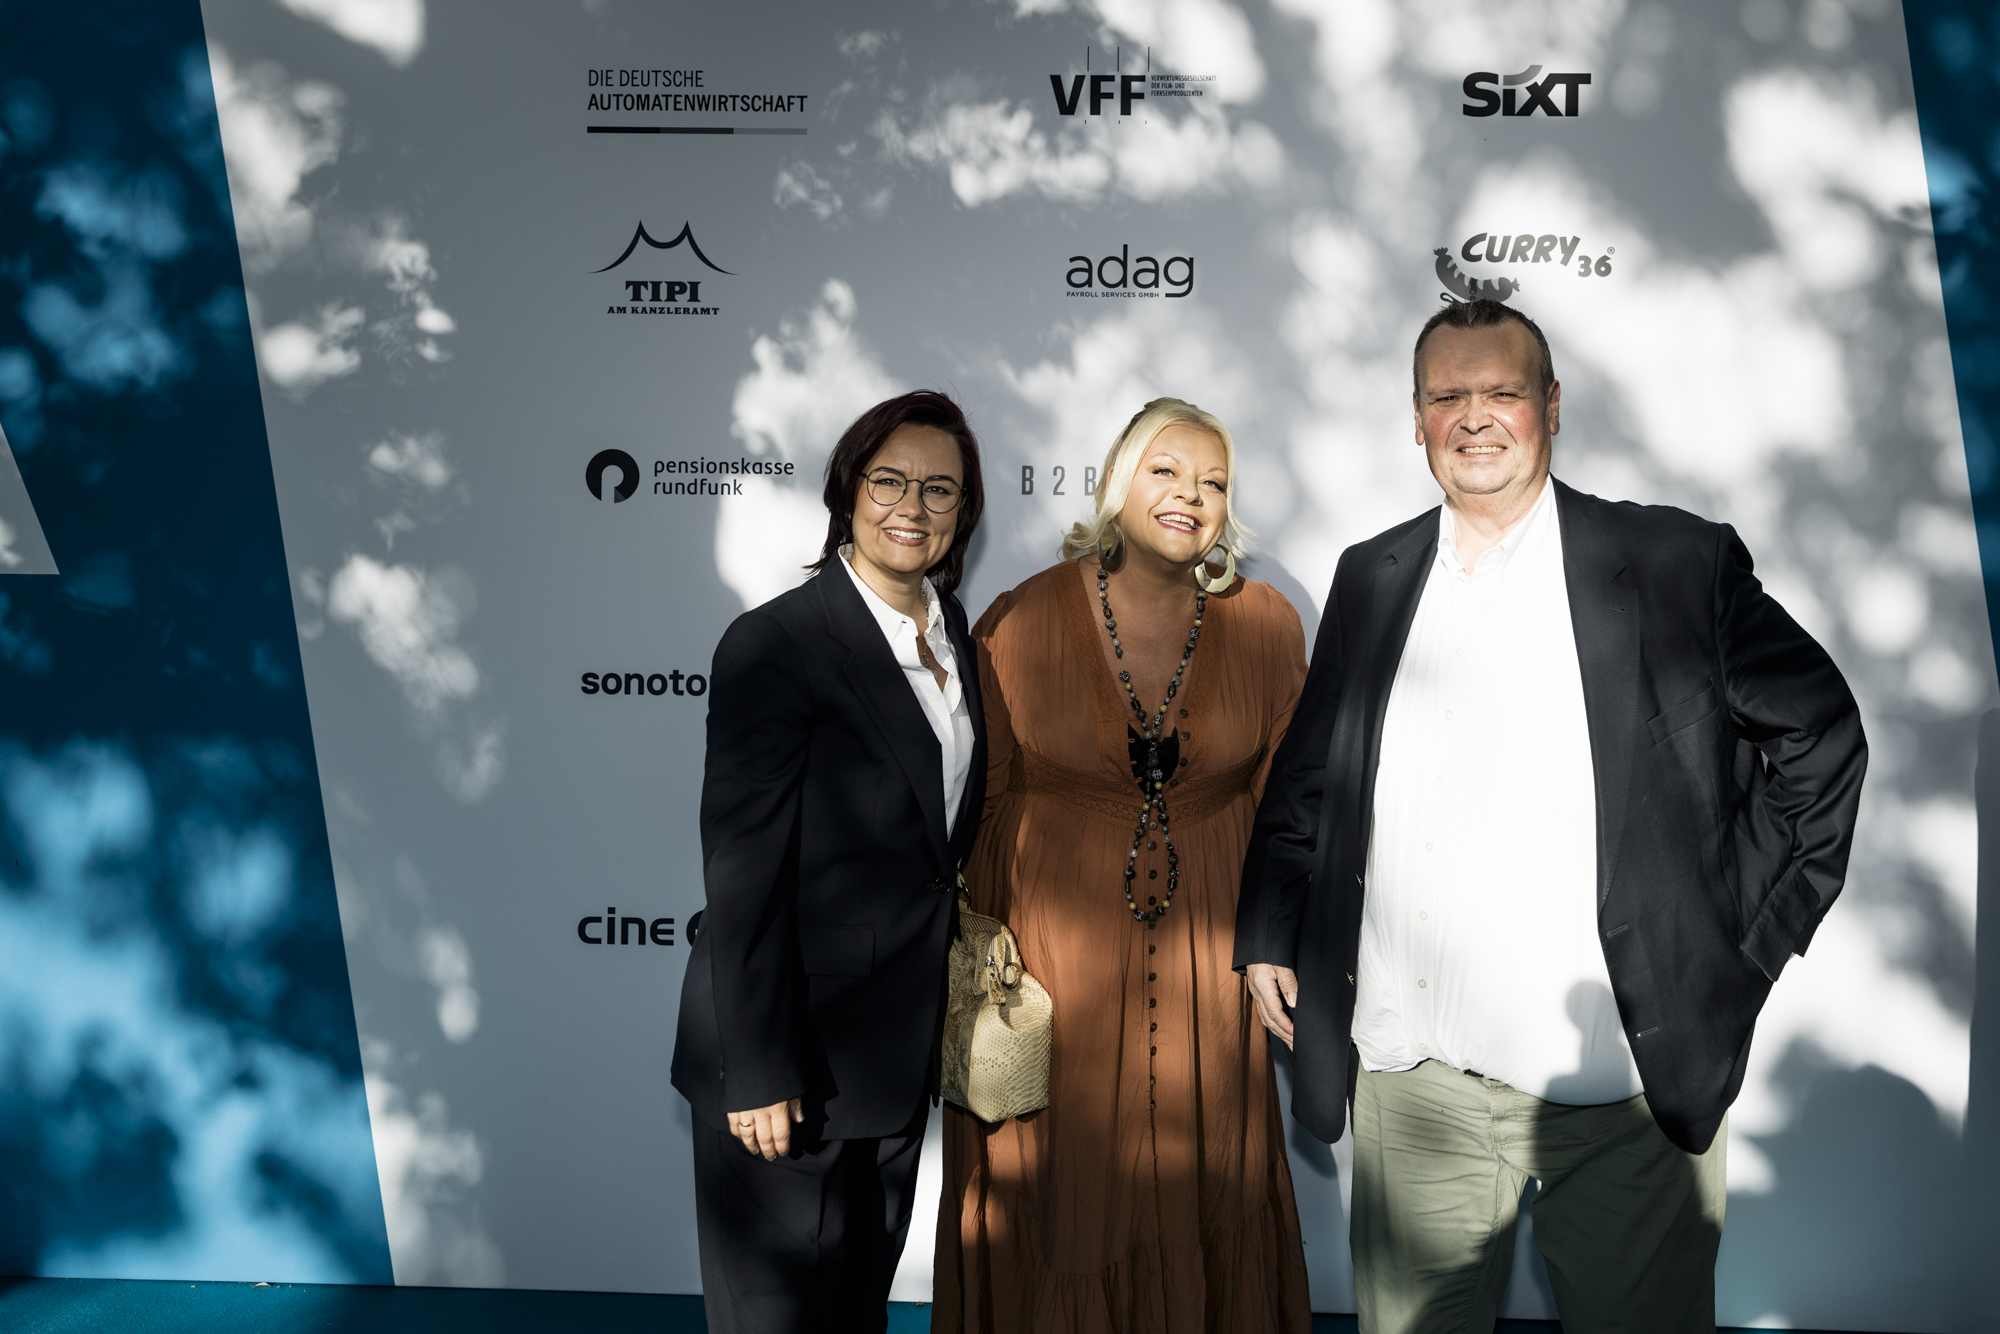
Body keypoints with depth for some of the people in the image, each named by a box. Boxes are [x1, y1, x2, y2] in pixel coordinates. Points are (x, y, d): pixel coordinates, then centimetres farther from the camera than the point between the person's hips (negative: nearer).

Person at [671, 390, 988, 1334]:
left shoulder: (952, 631, 6)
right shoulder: (774, 645, -17)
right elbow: (741, 872, -18)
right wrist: (757, 1072, -18)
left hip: (899, 1045, 7)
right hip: (791, 1054, -7)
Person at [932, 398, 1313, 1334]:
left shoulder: (1266, 626, -4)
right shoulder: (1022, 623, -9)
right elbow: (979, 802, -3)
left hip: (1205, 959, 2)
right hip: (1055, 950, -1)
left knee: (1203, 1201, 15)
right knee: (1057, 1190, 12)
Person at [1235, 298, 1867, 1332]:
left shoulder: (1676, 565, -2)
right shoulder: (1371, 577, 9)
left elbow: (1821, 736, 4)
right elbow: (1305, 775, 17)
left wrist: (1743, 944, -1)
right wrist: (1269, 934, 9)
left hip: (1622, 1097, -3)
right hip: (1408, 1083, 3)